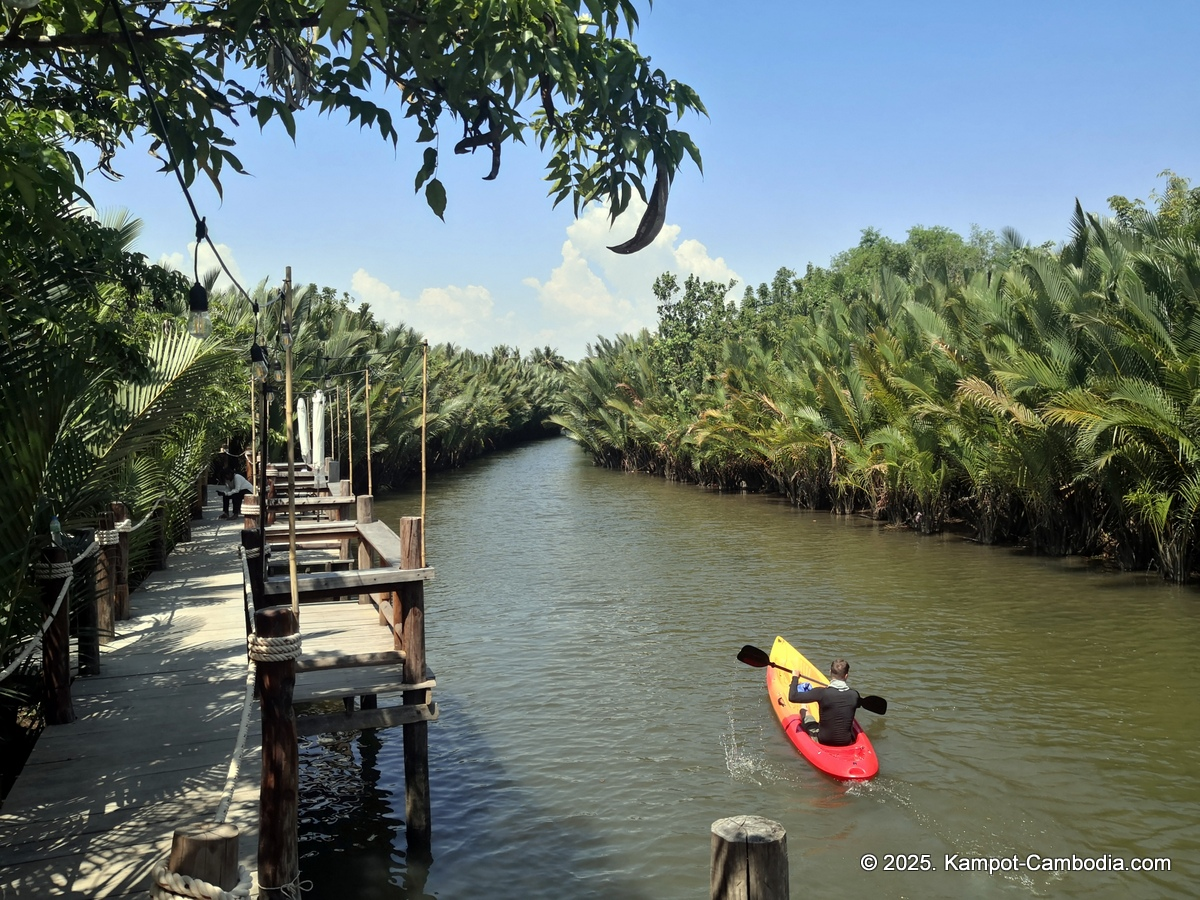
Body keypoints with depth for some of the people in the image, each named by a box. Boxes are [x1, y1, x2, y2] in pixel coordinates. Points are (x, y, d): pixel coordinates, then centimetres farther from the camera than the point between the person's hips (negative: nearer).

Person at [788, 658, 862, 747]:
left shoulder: (822, 693, -23)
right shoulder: (854, 695, -13)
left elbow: (793, 697, -19)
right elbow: (860, 702, 14)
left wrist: (795, 677, -3)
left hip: (823, 741, -2)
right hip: (847, 742, 2)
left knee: (804, 712, 24)